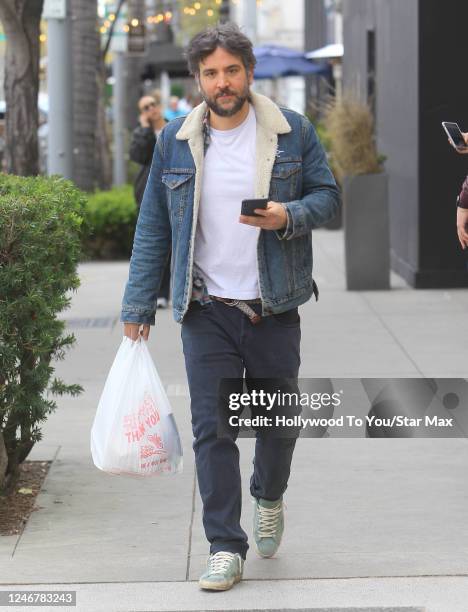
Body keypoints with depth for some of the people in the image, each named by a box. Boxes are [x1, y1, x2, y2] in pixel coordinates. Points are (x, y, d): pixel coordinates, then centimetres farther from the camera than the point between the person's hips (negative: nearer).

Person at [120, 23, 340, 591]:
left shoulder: (292, 131, -1)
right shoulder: (175, 140, 2)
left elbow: (327, 194, 5)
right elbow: (152, 228, 6)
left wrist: (290, 215, -18)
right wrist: (138, 305, 3)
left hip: (273, 308, 0)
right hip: (207, 309, 0)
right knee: (212, 428, -4)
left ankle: (269, 498, 43)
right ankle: (225, 548, 3)